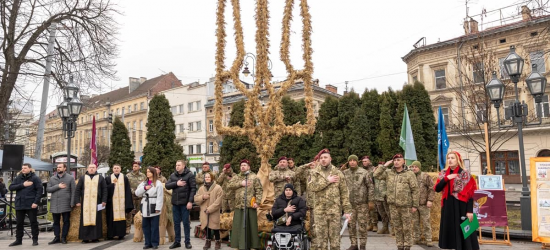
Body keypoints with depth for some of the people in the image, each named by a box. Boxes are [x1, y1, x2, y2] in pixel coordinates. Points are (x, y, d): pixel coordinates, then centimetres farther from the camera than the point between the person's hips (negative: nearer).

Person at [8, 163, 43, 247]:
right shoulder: (18, 178, 11)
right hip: (19, 204, 4)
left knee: (33, 222, 2)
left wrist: (36, 202, -17)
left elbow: (40, 190, -9)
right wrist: (22, 185, -15)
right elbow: (11, 187, -1)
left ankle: (35, 240, 10)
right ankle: (18, 240, 21)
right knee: (19, 223, 10)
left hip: (31, 205, -4)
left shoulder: (35, 178, -3)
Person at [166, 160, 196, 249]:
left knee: (186, 222, 3)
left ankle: (187, 242, 13)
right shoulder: (173, 175, 9)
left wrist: (190, 201, -16)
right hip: (175, 202, 5)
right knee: (176, 223, 11)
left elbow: (193, 188, -10)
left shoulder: (189, 174, -6)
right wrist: (176, 183, -14)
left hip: (185, 203, -4)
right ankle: (177, 241, 21)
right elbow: (167, 186, 2)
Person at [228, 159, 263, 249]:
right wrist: (240, 183, -9)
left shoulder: (254, 177, 1)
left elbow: (259, 190, -4)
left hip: (249, 206, -4)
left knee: (250, 226, 2)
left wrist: (257, 202, -13)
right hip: (239, 206, 4)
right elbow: (230, 185, 1)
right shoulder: (236, 177, 16)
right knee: (238, 227, 6)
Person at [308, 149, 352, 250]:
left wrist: (347, 210, -4)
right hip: (319, 210, 1)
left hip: (335, 210, 0)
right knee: (321, 236, 7)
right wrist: (327, 181, -14)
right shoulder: (315, 173, 5)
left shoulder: (338, 173, 4)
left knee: (335, 236, 5)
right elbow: (311, 186, -13)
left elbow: (344, 193, 2)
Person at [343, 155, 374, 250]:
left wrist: (371, 201, -6)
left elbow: (370, 186, -2)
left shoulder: (363, 172, -3)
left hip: (362, 203, -3)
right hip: (349, 203, 3)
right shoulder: (345, 173, 4)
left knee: (362, 225, 2)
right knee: (351, 225, 8)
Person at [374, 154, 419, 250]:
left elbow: (415, 190, -4)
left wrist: (415, 205, -7)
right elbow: (376, 174, 0)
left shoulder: (409, 174, -4)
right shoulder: (388, 173, 6)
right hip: (393, 205, 3)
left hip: (405, 205, -3)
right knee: (397, 227, 11)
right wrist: (385, 165, -2)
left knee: (407, 227, 5)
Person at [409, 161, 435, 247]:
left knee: (426, 222, 1)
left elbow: (432, 189, -5)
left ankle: (428, 239, 9)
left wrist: (430, 200, -12)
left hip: (423, 204, -4)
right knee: (415, 222, 10)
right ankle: (416, 238, 20)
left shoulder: (425, 176, -3)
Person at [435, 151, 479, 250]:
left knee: (463, 230, 0)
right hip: (448, 207, 5)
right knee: (450, 230, 10)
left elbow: (470, 194, -9)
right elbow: (437, 189, -1)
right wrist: (446, 178, -13)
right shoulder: (443, 174, 7)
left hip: (461, 206, -5)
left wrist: (470, 211, -15)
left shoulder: (465, 174, -7)